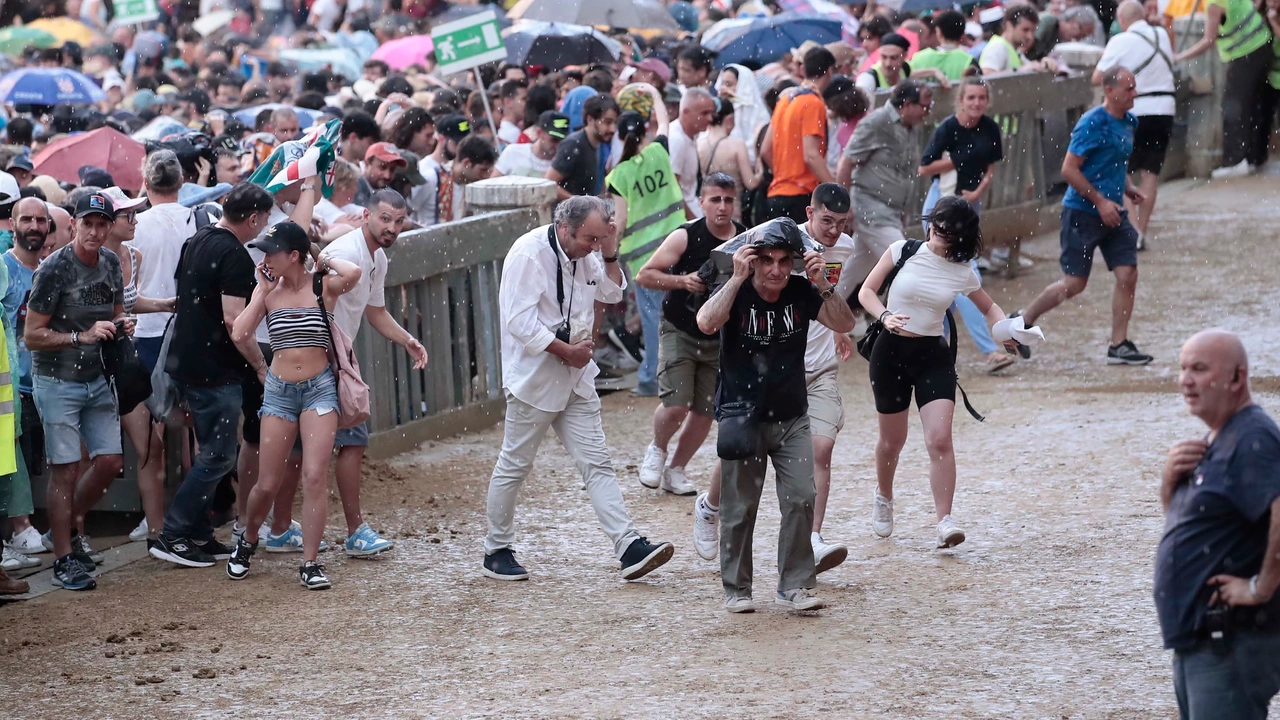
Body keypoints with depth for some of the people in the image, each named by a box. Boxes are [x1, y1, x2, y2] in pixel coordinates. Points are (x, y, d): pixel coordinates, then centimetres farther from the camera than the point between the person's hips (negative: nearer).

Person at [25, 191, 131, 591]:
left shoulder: (111, 263, 5)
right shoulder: (54, 269, -16)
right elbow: (32, 335, -14)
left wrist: (122, 323, 0)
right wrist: (81, 337, -23)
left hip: (97, 379, 7)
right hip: (57, 381, -6)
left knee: (110, 461, 6)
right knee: (64, 469, -4)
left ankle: (70, 526, 29)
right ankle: (64, 559, 3)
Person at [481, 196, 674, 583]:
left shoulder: (585, 253, 6)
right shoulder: (530, 254, -19)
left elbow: (612, 292, 21)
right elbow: (520, 322, -23)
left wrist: (610, 255, 2)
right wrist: (566, 351, -17)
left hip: (576, 378, 7)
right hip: (534, 378, -7)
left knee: (597, 464, 0)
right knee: (514, 464, 4)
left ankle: (630, 549, -7)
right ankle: (496, 552, 17)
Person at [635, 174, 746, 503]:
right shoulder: (686, 237, -15)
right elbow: (644, 275, -11)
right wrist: (682, 281, -25)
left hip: (720, 338, 4)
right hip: (679, 333, -4)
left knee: (705, 413, 5)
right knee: (675, 406, -14)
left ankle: (675, 470, 25)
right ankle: (656, 450, 17)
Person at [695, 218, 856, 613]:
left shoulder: (801, 292, -3)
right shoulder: (737, 292, -12)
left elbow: (844, 324, -11)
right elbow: (707, 323, -31)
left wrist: (823, 285, -24)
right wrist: (737, 278, -33)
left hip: (791, 419, 3)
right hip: (741, 417, -3)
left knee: (801, 500, -4)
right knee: (740, 507, 2)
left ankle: (794, 586, 6)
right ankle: (736, 589, 15)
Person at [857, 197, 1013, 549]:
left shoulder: (962, 273, 0)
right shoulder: (902, 251, -4)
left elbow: (989, 307, 16)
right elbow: (866, 291, 1)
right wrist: (885, 316, -19)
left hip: (934, 355, 0)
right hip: (891, 351, 0)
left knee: (940, 440, -16)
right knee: (893, 439, 13)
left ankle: (944, 521, -15)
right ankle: (884, 497, 42)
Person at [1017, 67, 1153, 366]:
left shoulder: (1128, 123, 10)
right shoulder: (1092, 124, -16)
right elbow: (1069, 169, -18)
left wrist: (1128, 188, 8)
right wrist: (1101, 202, -19)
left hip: (1112, 212, 7)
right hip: (1082, 213, -7)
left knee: (1128, 275, -2)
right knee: (1074, 283, -3)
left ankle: (1119, 346, 6)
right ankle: (1022, 322, 16)